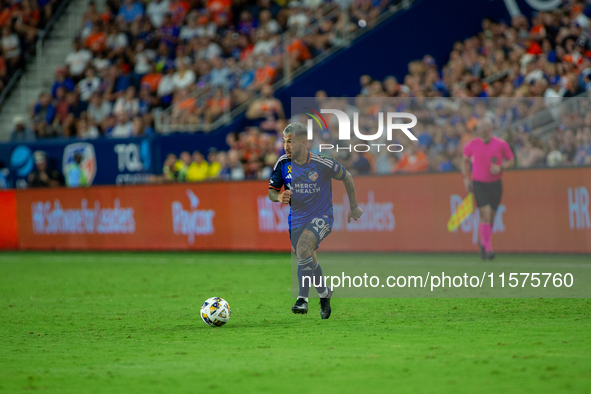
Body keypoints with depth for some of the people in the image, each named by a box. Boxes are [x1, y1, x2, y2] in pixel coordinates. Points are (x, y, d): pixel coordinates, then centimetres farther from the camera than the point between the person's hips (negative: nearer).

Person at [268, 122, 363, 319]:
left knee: (303, 249, -29)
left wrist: (354, 206, 8)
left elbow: (346, 177, 0)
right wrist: (279, 197, -21)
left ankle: (302, 299, -23)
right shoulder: (283, 163, -6)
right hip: (296, 219, 5)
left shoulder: (322, 164, -17)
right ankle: (324, 292, 42)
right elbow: (271, 191, 3)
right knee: (309, 261, 14)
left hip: (321, 217, -5)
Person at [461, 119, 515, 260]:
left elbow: (511, 161, 6)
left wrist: (500, 167, -14)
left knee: (491, 216, 9)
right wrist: (465, 178, 4)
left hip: (495, 184, 1)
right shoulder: (471, 145, -1)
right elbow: (465, 161, 15)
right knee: (485, 215, -15)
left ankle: (484, 243, 34)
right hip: (479, 183, -1)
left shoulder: (501, 144, -3)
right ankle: (488, 248, -13)